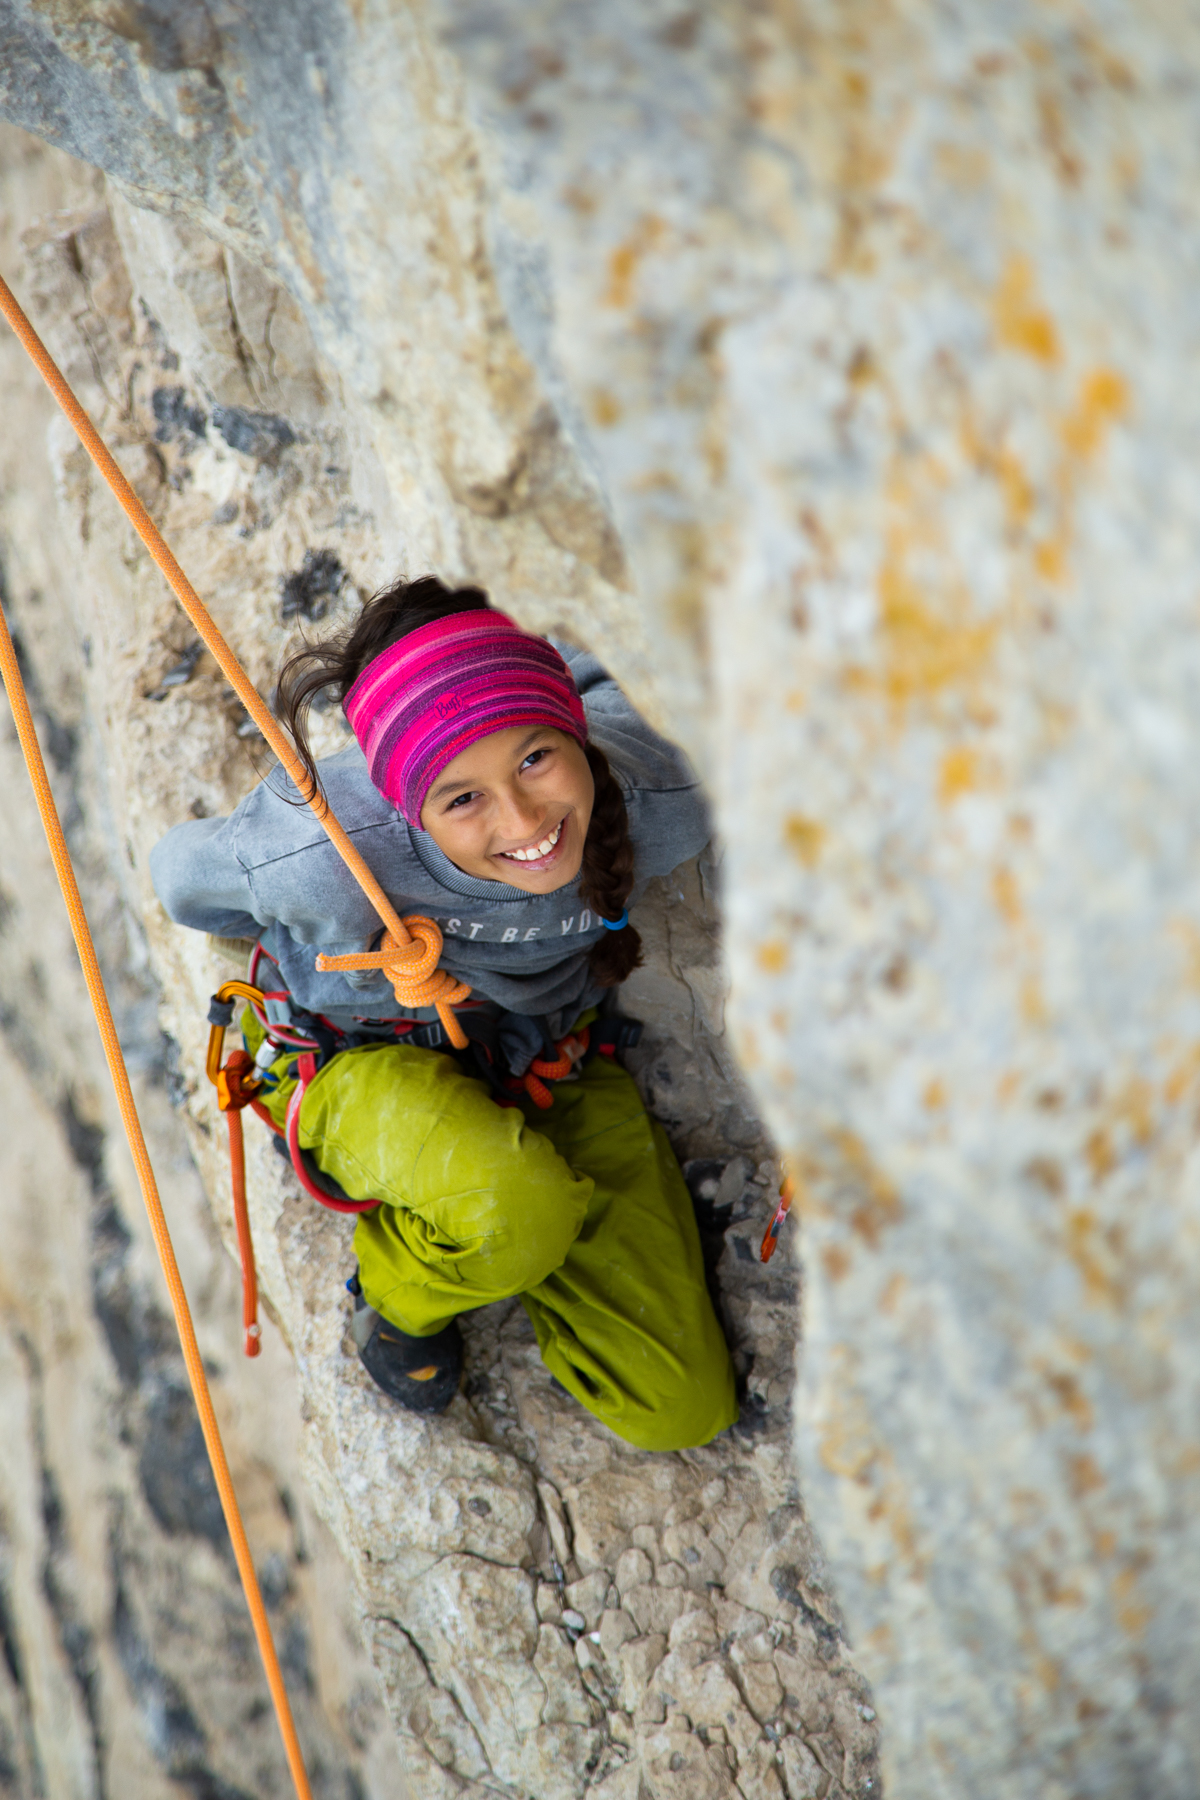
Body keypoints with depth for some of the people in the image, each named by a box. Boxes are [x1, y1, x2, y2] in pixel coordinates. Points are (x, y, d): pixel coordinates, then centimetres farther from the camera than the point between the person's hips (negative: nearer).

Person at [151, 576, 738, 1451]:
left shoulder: (654, 802, -31)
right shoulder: (327, 857, -38)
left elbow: (607, 675, -6)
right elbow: (184, 877, -13)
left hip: (546, 1052, 3)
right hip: (360, 1057, -3)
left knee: (683, 1411, 0)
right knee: (517, 1219, -39)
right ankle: (400, 1288, -1)